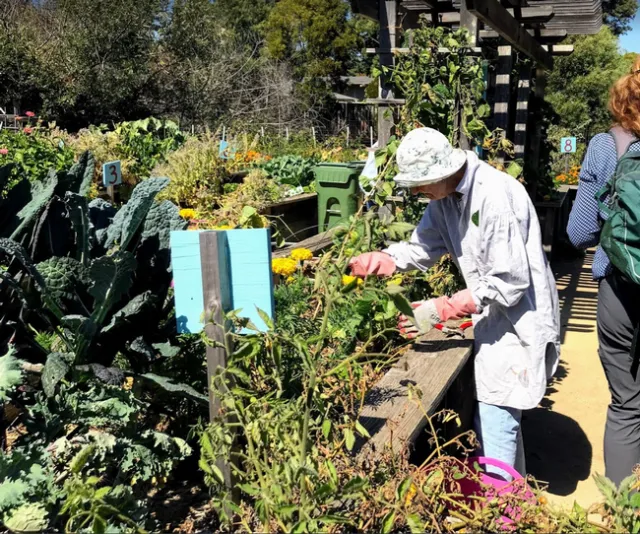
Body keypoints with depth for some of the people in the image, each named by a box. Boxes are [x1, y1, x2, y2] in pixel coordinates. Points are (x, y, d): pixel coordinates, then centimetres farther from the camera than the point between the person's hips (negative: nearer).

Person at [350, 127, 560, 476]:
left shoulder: (495, 196, -27)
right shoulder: (446, 196, 1)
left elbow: (509, 282, -26)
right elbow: (423, 247, 6)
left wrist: (441, 310, -26)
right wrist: (377, 261, -12)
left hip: (519, 324, -9)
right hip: (493, 319, 9)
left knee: (495, 423, -8)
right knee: (498, 417, 19)